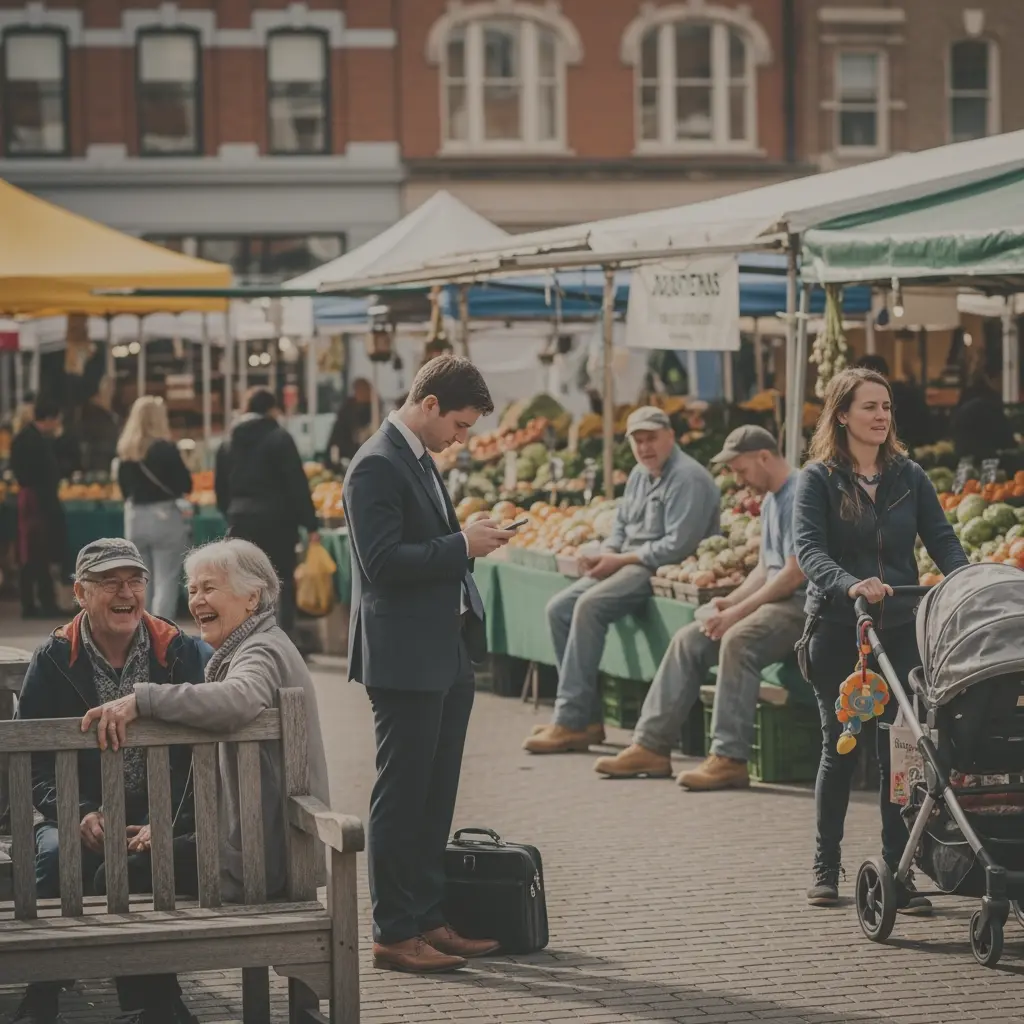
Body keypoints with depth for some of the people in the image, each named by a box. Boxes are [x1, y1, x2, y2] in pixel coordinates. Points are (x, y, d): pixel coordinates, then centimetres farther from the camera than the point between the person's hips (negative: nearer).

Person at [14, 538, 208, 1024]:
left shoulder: (183, 654, 3)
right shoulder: (53, 661, 5)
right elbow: (32, 760, 1)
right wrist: (80, 815, -17)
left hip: (163, 817, -1)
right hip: (83, 816, 1)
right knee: (57, 856, -32)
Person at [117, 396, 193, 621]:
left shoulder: (125, 450, 3)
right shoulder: (165, 448, -13)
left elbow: (124, 486, 12)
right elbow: (186, 484, -9)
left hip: (134, 519, 5)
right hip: (164, 517, -5)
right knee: (165, 583, -2)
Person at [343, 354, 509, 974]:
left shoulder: (421, 461, 16)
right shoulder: (377, 466, -14)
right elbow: (383, 561, -22)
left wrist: (471, 542, 10)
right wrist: (462, 545, -18)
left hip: (446, 656, 10)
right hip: (405, 661, -10)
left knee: (435, 799, 13)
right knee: (401, 799, -3)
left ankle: (429, 920, 20)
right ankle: (394, 934, 3)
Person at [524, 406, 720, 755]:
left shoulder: (687, 478, -12)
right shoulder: (639, 475, 17)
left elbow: (678, 545, -20)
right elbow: (620, 528, 25)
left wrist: (622, 560, -16)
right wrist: (604, 555, 2)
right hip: (629, 566, 10)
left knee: (589, 605, -28)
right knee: (559, 608, -3)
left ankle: (570, 722, -27)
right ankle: (588, 718, -6)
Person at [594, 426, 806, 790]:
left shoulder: (799, 496, -13)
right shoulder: (771, 501, 20)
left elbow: (795, 573, -19)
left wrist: (740, 610, -18)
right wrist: (731, 601, 6)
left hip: (801, 604, -10)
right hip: (773, 600, 10)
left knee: (737, 640, -35)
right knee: (689, 640, -1)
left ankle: (729, 758, -35)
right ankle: (652, 744, -4)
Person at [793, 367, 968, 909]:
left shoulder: (909, 476, 8)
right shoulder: (818, 479, -3)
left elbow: (942, 539, 3)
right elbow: (808, 549, -15)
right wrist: (850, 584, -33)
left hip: (900, 630, 2)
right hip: (837, 633, -2)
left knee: (899, 749, -2)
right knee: (840, 749, 5)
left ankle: (898, 871, 4)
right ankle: (825, 868, 20)